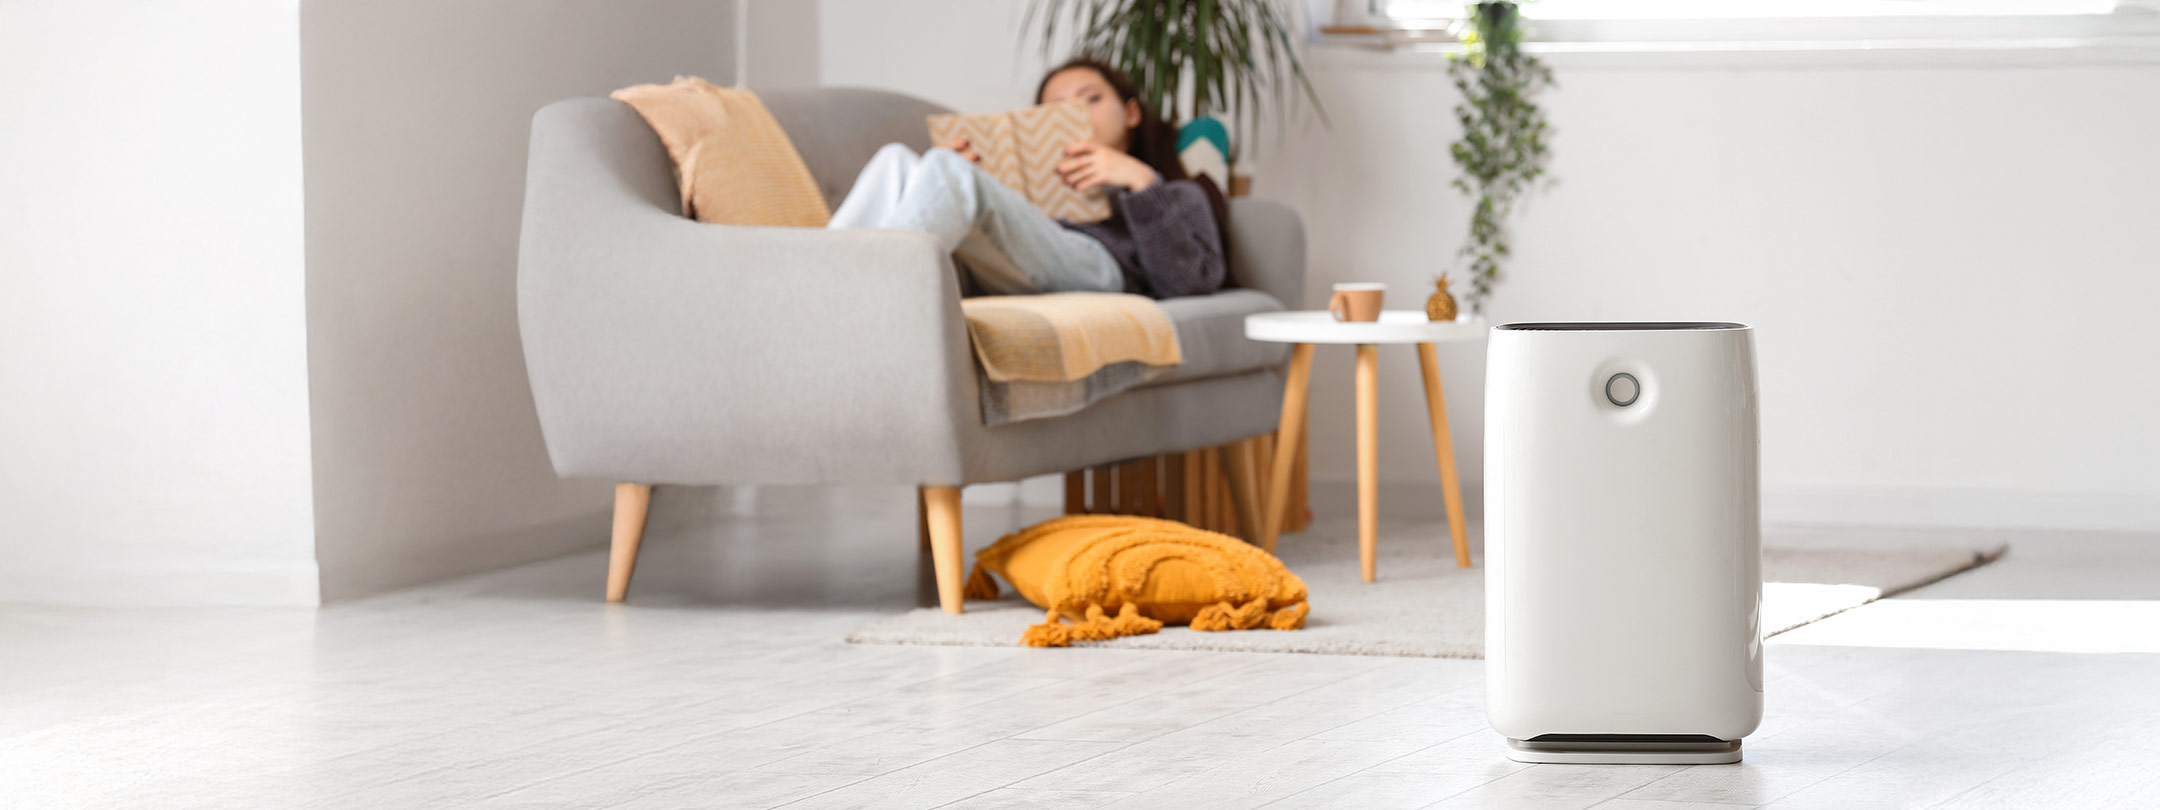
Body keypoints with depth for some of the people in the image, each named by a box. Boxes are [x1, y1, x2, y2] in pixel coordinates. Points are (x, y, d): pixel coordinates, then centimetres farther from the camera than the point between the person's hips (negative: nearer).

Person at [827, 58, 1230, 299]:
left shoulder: (1178, 195, 33)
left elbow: (1187, 281, 9)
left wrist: (1141, 182, 0)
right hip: (1004, 283, 4)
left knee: (947, 168, -28)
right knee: (898, 160, -20)